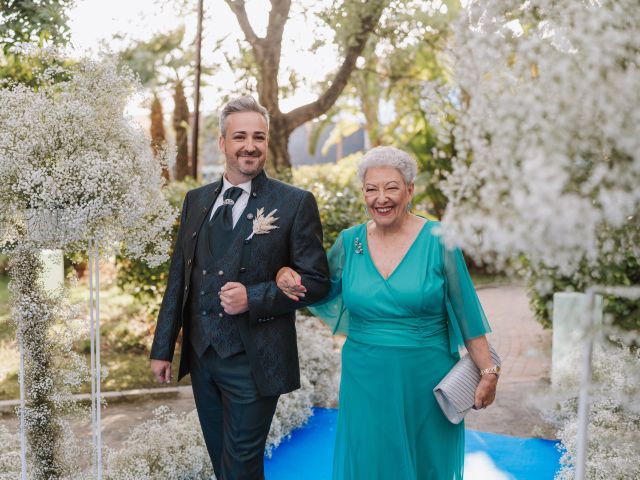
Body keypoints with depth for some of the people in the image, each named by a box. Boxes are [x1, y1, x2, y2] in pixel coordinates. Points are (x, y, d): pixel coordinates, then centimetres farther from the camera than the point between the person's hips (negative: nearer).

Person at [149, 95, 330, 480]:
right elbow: (179, 277, 10)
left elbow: (316, 281, -8)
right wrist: (163, 348, 9)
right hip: (201, 355, 5)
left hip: (253, 361, -5)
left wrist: (253, 297, -20)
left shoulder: (295, 203, -8)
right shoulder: (196, 200, 7)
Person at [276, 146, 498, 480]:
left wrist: (489, 372, -7)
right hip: (365, 383, 2)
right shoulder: (350, 241, 0)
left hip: (426, 382, -2)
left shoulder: (438, 240, -8)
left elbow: (465, 313, -5)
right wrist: (286, 275, -8)